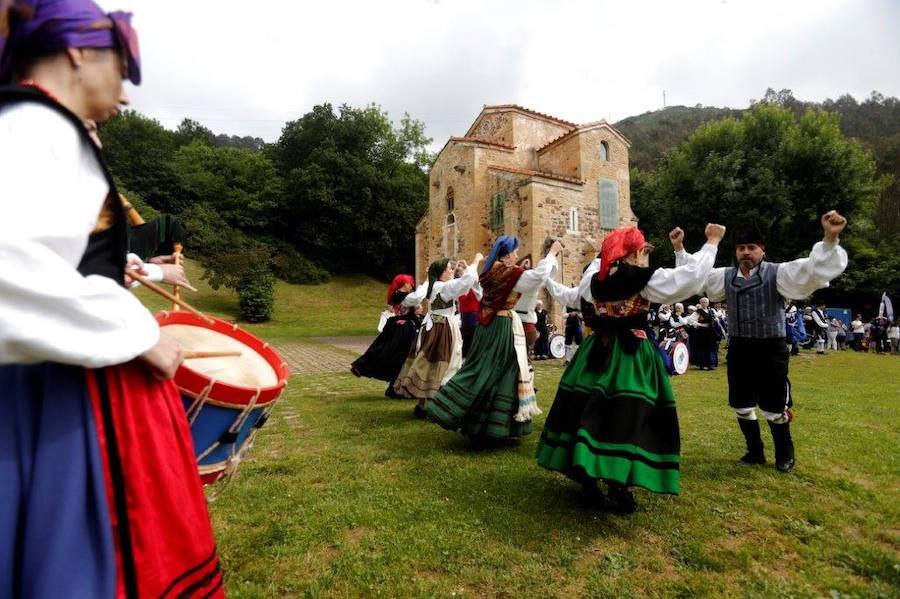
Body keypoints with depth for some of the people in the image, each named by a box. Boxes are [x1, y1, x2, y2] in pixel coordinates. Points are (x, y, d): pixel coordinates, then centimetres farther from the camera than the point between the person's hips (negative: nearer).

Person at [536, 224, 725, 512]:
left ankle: (588, 480, 17)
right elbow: (692, 275, -10)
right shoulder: (645, 279, -10)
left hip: (598, 352, 6)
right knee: (628, 419, 1)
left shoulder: (598, 279, 5)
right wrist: (712, 241, 2)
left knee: (592, 413, 9)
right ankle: (618, 490, 4)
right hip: (631, 356, -5)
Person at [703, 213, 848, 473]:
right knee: (741, 406, 14)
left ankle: (785, 455, 34)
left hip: (770, 349, -4)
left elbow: (813, 271, -22)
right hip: (739, 349, 4)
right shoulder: (726, 276, 3)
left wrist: (829, 239, -37)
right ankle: (755, 452, 35)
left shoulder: (778, 273, -8)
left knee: (774, 408, 8)